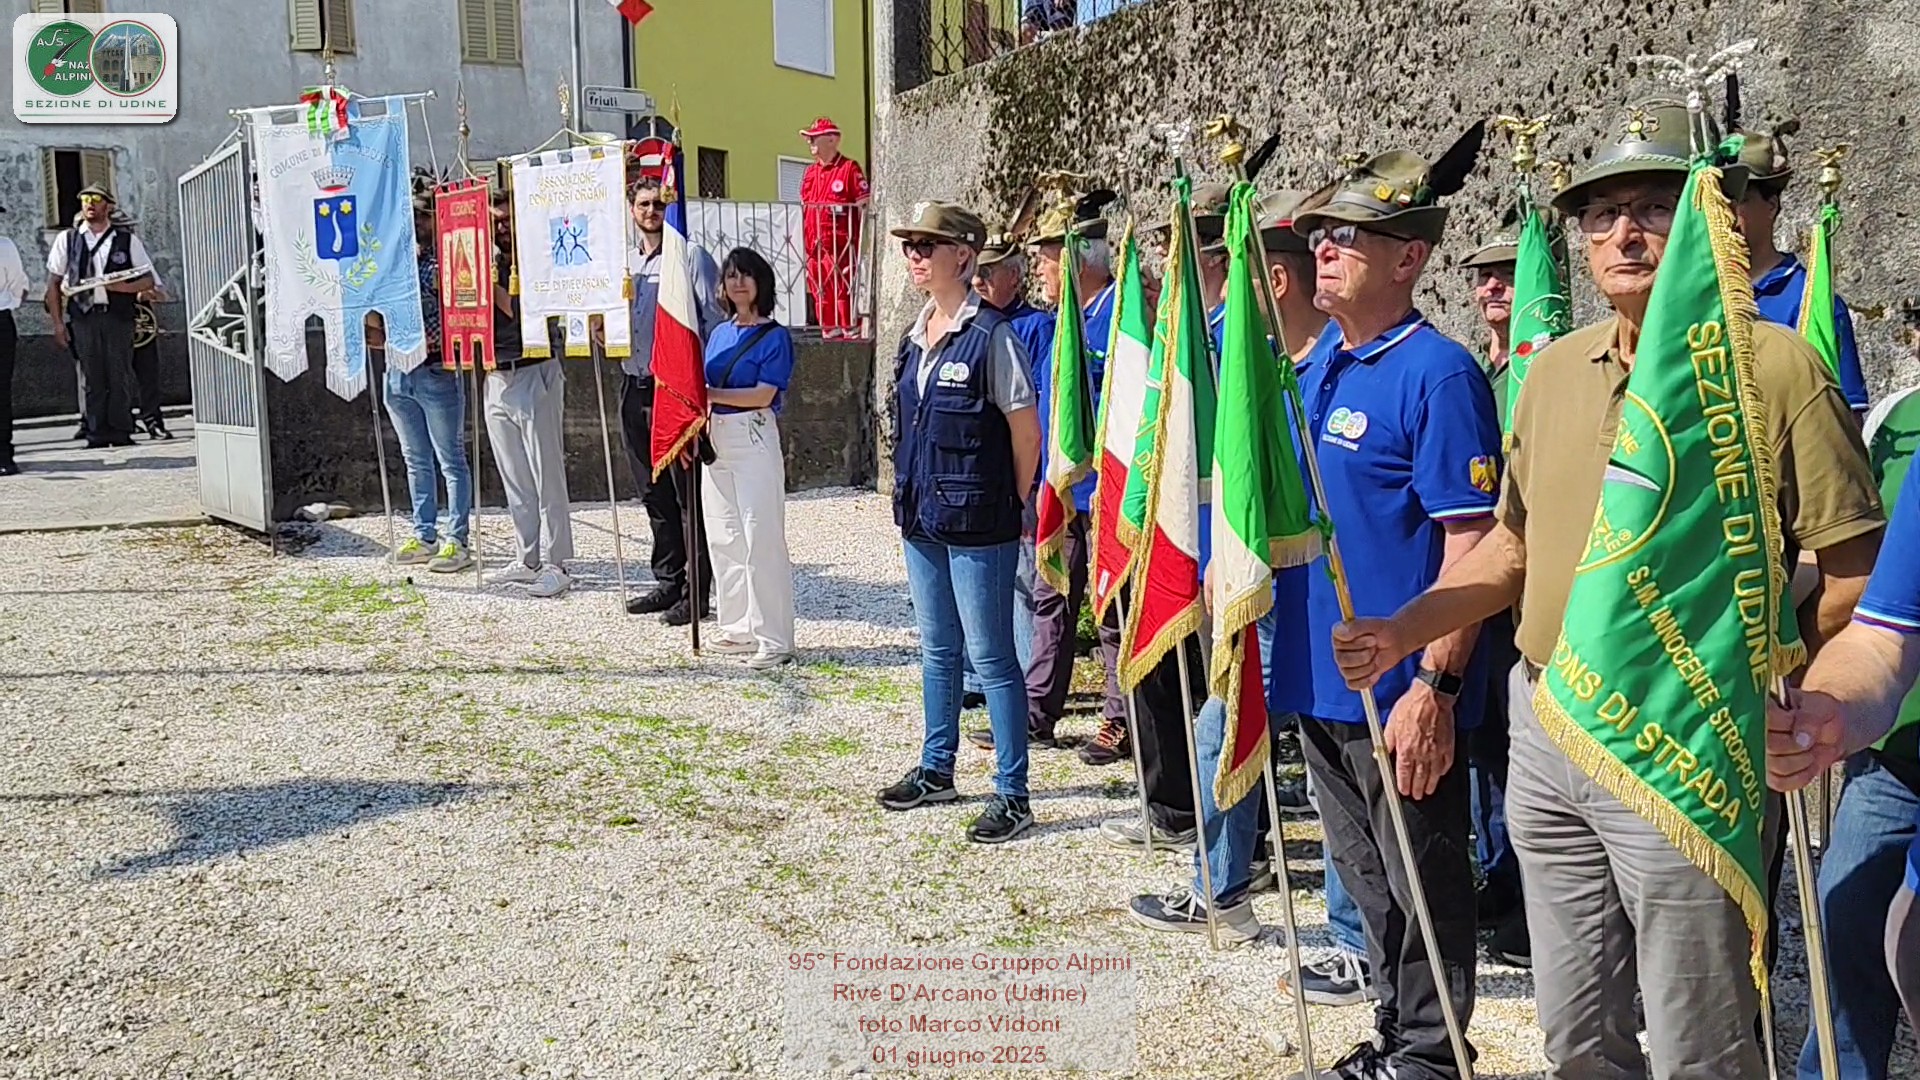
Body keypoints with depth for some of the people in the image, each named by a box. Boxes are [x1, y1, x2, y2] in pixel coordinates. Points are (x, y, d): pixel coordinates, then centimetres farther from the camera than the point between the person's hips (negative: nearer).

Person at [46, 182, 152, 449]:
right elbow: (53, 282, 11)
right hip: (84, 316, 1)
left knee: (120, 375, -3)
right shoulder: (67, 239, 11)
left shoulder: (127, 239, 8)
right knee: (93, 377, 1)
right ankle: (97, 434, 4)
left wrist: (124, 287, -12)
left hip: (118, 316, -1)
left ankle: (121, 432, 3)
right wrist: (58, 323, 4)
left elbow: (148, 279, 8)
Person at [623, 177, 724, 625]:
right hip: (636, 387, 7)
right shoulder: (625, 262, 16)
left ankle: (696, 592, 0)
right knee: (654, 494, 12)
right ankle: (668, 583, 22)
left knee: (690, 495, -4)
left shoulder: (692, 257, -4)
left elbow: (715, 320, -9)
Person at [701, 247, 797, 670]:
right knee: (723, 539, 10)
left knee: (762, 539, -7)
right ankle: (738, 628, 20)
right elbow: (704, 389, 17)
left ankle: (775, 640, -3)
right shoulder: (719, 334, 14)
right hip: (716, 441, 7)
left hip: (754, 440, -7)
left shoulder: (775, 337, -5)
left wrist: (710, 394, -17)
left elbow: (763, 395, -14)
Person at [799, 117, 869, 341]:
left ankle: (851, 333, -5)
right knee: (820, 294, 9)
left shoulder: (850, 169, -3)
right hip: (815, 245, 7)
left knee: (844, 293, -8)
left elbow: (864, 209, -6)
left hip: (841, 245, -7)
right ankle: (829, 334, 17)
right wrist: (805, 242, 16)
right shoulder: (810, 172, 17)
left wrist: (861, 244, -11)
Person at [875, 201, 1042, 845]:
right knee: (937, 648, 19)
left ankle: (1012, 795, 6)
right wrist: (910, 494, 14)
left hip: (977, 525, -8)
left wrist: (1011, 507, -4)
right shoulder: (915, 337, 10)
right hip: (922, 520, 8)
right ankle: (936, 770, 33)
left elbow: (1026, 430, -11)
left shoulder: (990, 335, -14)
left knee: (990, 657, -2)